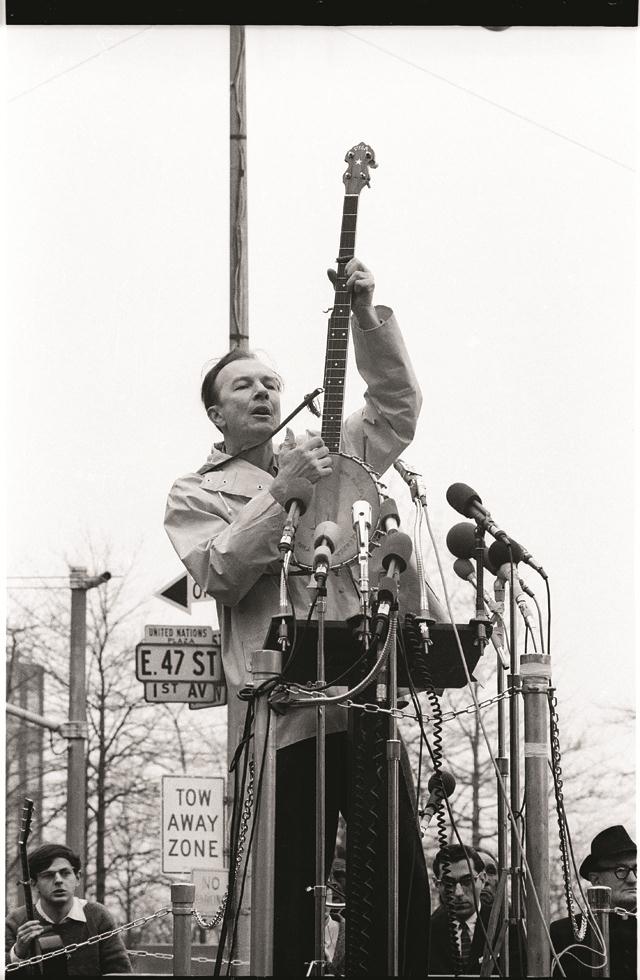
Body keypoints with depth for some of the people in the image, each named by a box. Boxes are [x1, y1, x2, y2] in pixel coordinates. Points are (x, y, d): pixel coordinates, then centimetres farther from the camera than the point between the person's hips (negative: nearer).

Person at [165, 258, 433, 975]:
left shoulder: (330, 457, 21)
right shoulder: (195, 494, 9)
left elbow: (397, 402, 19)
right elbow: (220, 573, -8)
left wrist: (367, 318, 7)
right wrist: (281, 494, -14)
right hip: (287, 707, -4)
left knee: (406, 878, 1)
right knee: (296, 890, -4)